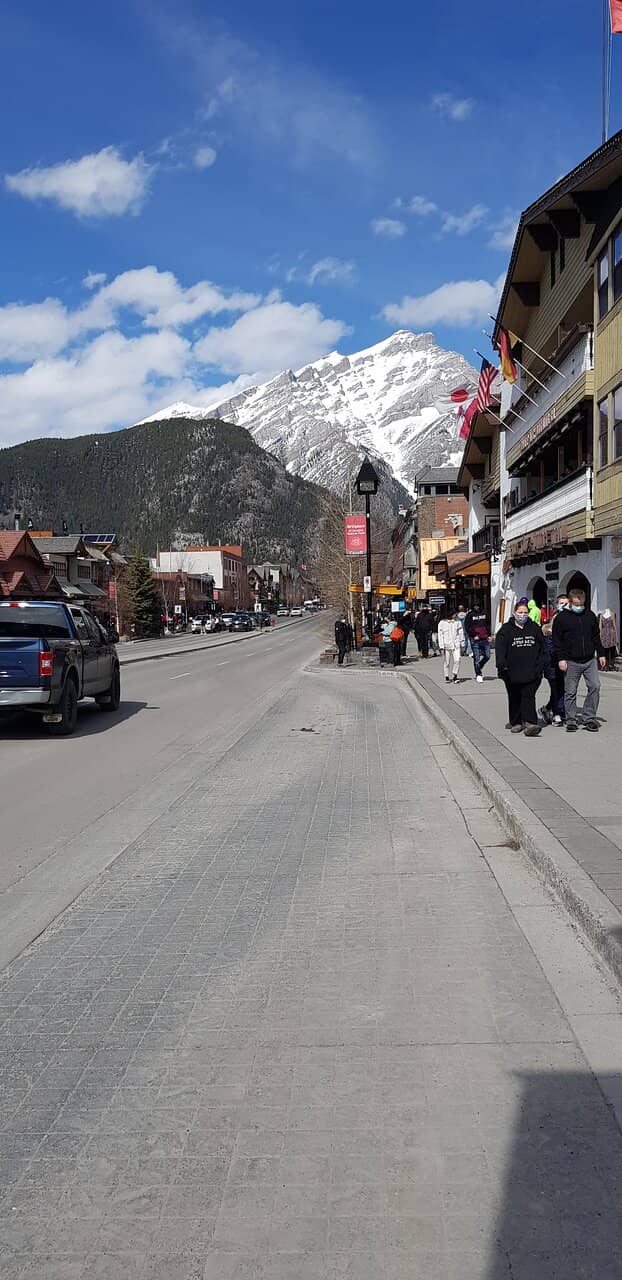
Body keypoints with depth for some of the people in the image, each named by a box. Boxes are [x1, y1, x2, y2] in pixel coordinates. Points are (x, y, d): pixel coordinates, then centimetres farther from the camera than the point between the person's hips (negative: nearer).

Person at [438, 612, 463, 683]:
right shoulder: (442, 623, -3)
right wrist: (441, 647, -7)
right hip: (446, 645, -2)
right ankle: (447, 676, 20)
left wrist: (461, 645, 11)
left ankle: (454, 676, -3)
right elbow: (440, 635, -2)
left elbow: (461, 633, 12)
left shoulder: (458, 622, 6)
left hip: (456, 645, 2)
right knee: (447, 662, 6)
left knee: (457, 660, -12)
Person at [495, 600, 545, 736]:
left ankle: (529, 724, -20)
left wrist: (539, 666, 6)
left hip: (531, 672, 0)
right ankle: (516, 723, 21)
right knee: (514, 698, 9)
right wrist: (502, 663, -24)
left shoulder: (534, 628, 11)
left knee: (528, 696, -11)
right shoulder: (506, 629, 3)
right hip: (512, 672, 0)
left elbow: (542, 648, 15)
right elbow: (500, 647, -8)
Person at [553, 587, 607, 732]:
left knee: (595, 686, -5)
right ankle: (571, 721, 10)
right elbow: (556, 640, -1)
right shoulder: (562, 618, -2)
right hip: (571, 662, -3)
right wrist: (560, 658, -9)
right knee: (570, 692, 0)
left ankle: (588, 718, 5)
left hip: (590, 660, 3)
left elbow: (596, 637, 18)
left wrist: (601, 654, 13)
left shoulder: (590, 616, 10)